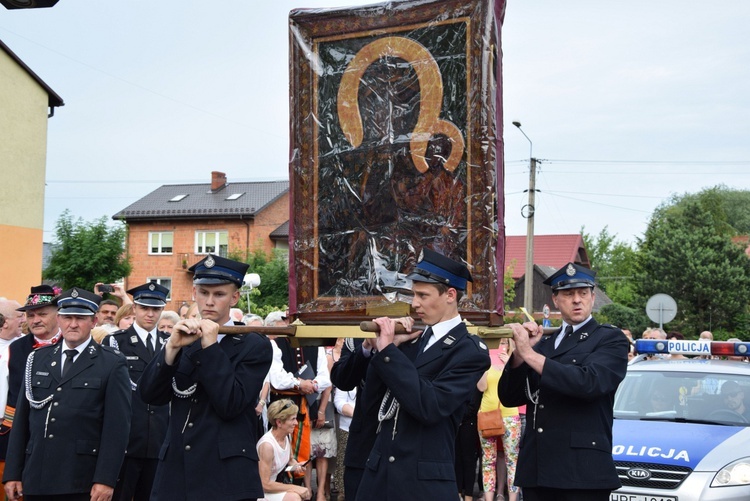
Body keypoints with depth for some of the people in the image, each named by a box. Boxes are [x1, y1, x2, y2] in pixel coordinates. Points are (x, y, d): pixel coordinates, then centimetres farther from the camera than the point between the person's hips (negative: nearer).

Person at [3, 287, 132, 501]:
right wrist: (12, 473, 7)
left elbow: (117, 425, -6)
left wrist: (105, 480, -12)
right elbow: (22, 419, 12)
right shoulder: (37, 359, 13)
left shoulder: (112, 364, -1)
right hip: (37, 480, 4)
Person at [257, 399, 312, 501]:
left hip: (273, 484, 8)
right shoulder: (267, 445, -26)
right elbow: (265, 484, -24)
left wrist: (296, 465, -5)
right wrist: (295, 488, -21)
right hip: (261, 492, -8)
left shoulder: (286, 437, -2)